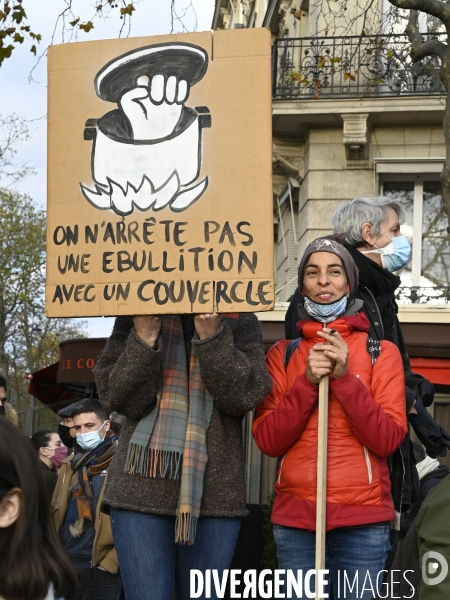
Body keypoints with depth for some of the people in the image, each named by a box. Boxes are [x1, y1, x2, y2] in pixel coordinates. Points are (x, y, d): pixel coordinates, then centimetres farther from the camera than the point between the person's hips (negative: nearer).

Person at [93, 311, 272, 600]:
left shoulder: (240, 320, 7)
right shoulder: (135, 315, 7)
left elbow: (245, 394, -7)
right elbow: (117, 396, -2)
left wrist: (211, 336, -18)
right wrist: (144, 337, -14)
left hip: (215, 492, 0)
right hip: (143, 487, 0)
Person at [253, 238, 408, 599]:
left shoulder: (382, 352, 3)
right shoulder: (282, 354, 9)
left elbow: (388, 440, -6)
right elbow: (268, 441, -1)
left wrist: (345, 378, -16)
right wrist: (306, 382, -13)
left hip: (364, 518, -1)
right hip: (294, 518, 2)